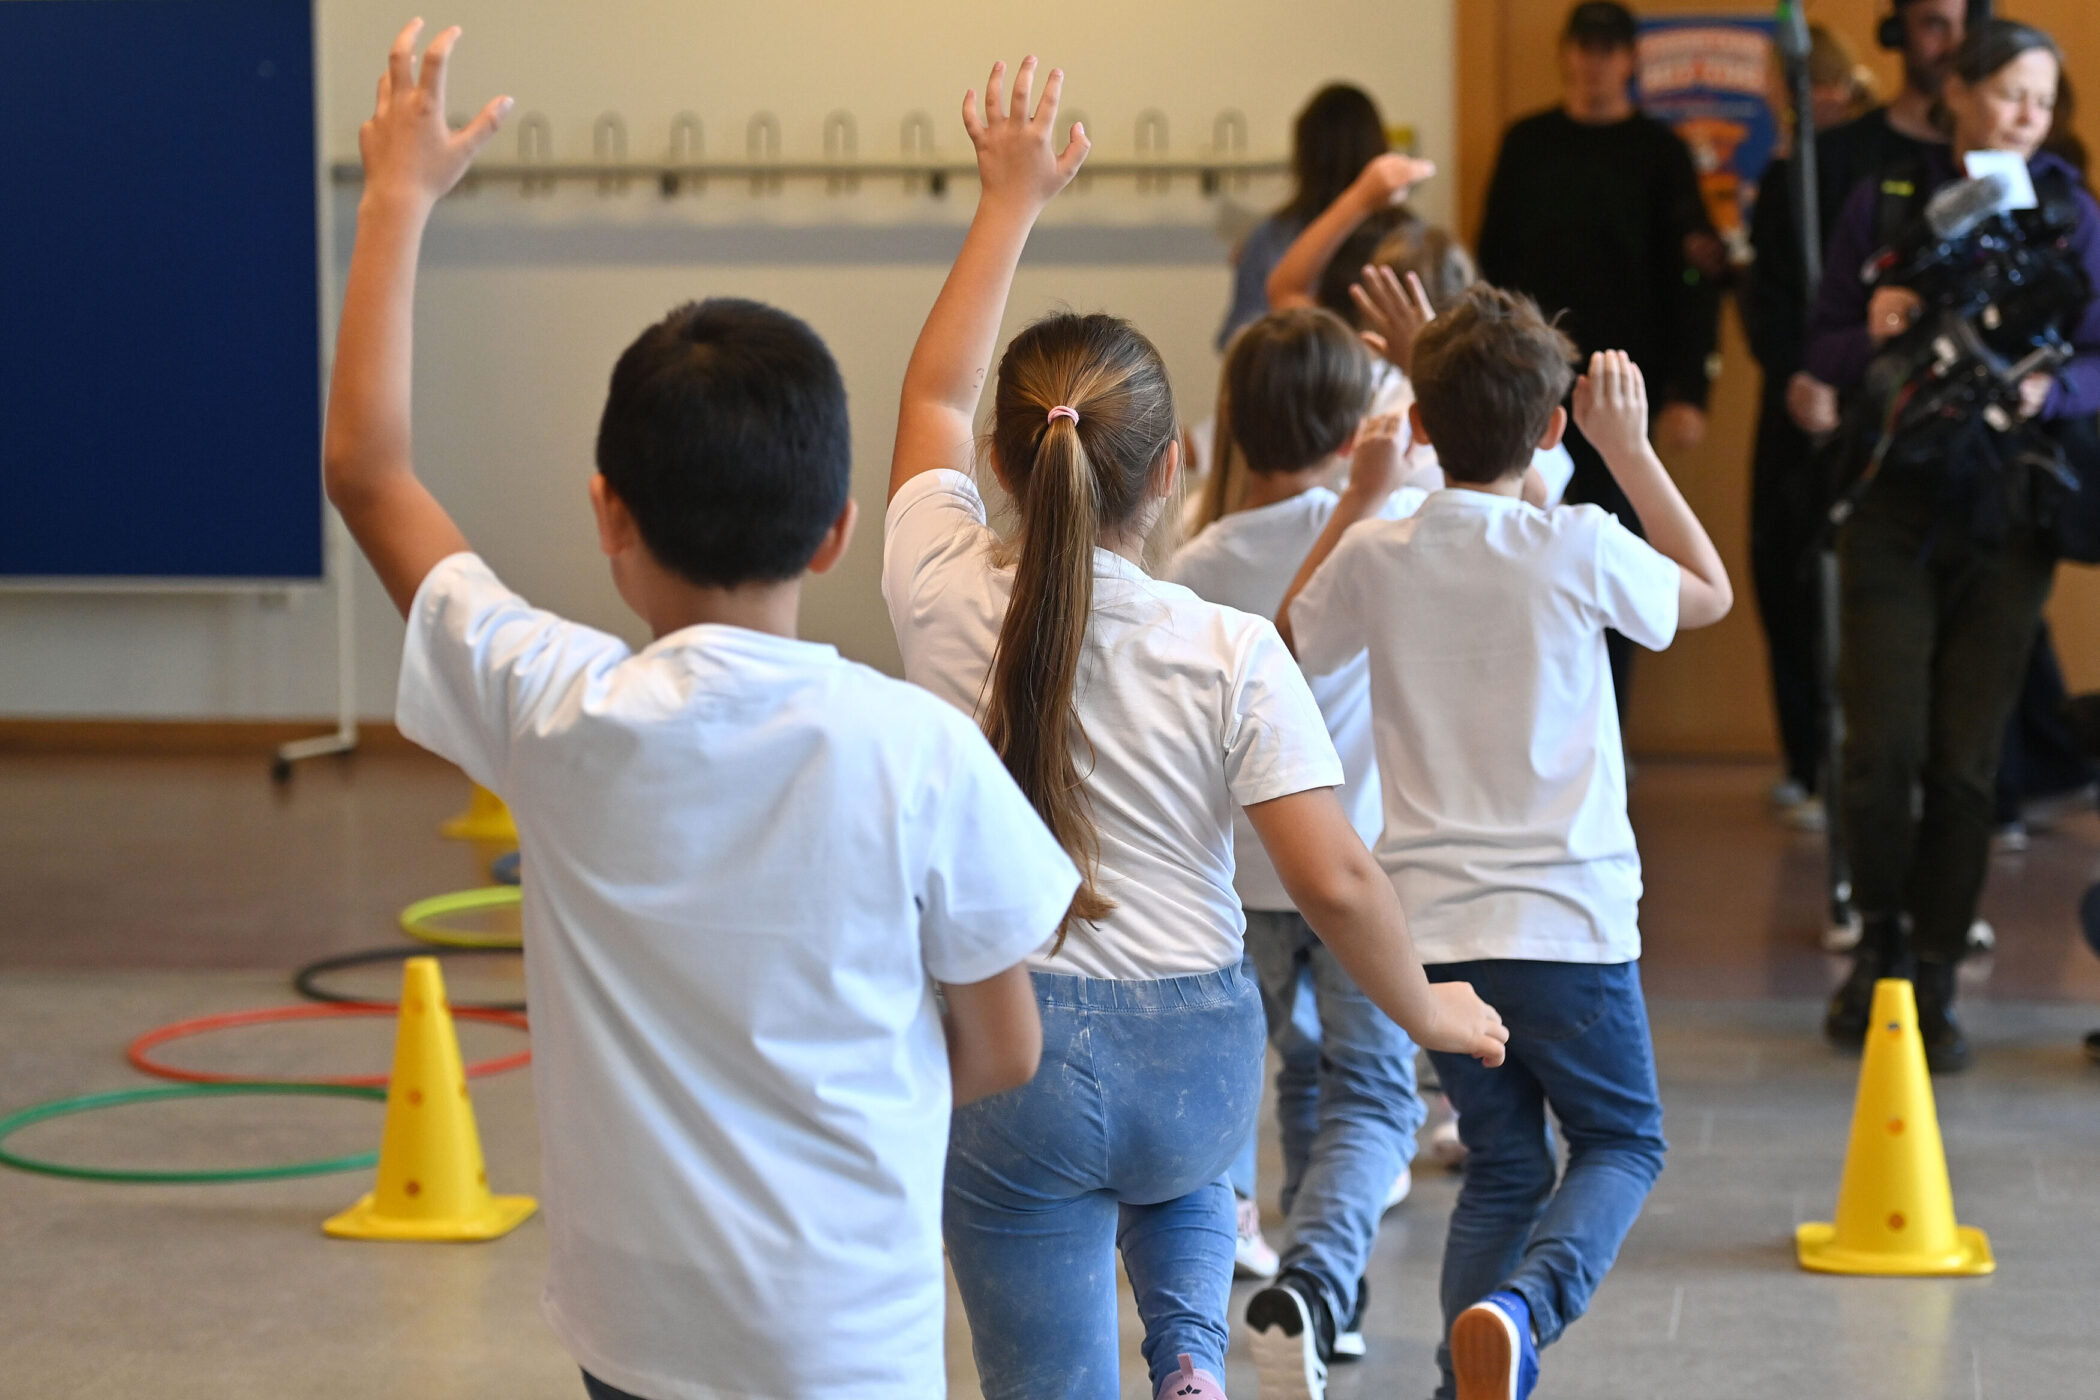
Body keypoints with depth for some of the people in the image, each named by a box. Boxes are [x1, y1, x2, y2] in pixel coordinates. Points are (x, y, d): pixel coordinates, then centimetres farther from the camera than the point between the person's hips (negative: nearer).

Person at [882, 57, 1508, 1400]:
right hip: (1199, 1062, 1)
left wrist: (1010, 203, 20)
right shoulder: (1232, 654, -12)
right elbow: (1335, 879, -14)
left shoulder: (947, 598, -7)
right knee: (1174, 1161, 39)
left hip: (1006, 1056, -1)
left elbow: (937, 393, 12)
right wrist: (1427, 1009, 4)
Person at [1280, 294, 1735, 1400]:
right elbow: (1711, 594, 10)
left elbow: (1291, 637, 20)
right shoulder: (1578, 547, -10)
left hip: (1431, 923, 3)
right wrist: (1629, 447, 13)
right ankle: (1522, 1305, -14)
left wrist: (1363, 488, 18)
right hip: (1565, 915, -3)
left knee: (1501, 1165, 17)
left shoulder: (1376, 556, -3)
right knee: (1621, 1140, 14)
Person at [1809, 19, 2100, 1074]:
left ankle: (1933, 980, 11)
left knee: (1966, 758, 0)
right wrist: (1875, 336, -16)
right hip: (1895, 501, 0)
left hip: (2004, 512, 0)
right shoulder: (1884, 204, 3)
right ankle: (1879, 944, 16)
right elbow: (1821, 351, 6)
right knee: (1883, 745, -7)